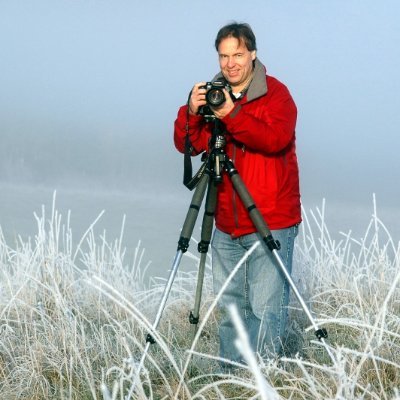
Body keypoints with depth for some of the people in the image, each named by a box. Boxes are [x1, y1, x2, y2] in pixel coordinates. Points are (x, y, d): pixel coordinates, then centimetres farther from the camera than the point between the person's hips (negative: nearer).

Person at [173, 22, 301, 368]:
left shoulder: (276, 93, -5)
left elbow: (275, 139, -22)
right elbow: (186, 145, 2)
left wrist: (231, 115, -30)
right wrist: (191, 113, -17)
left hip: (271, 224, -5)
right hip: (226, 226, 5)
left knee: (265, 308, -8)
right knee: (230, 306, 10)